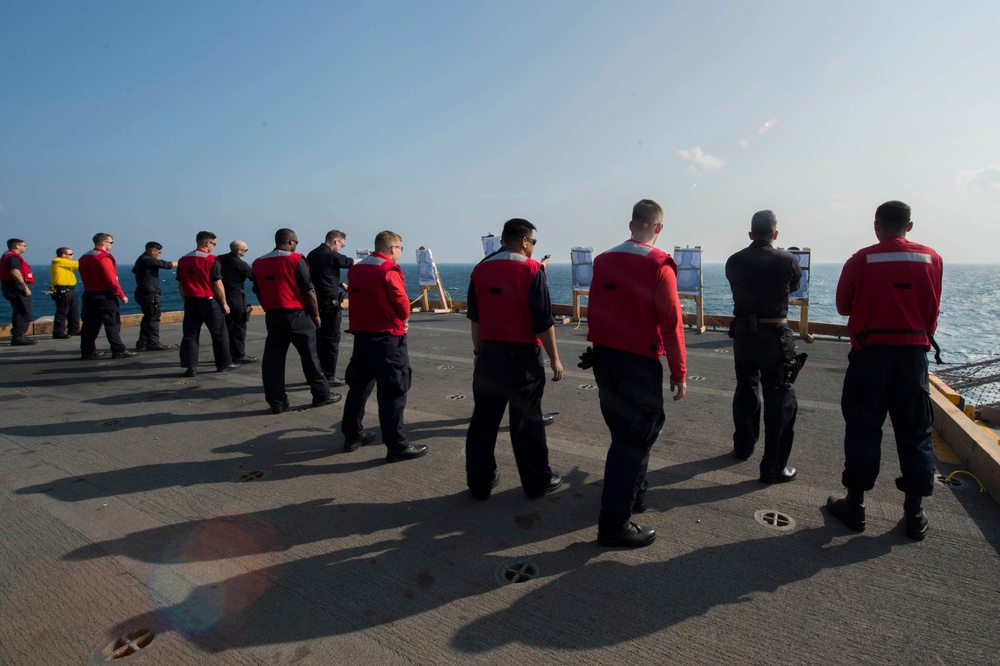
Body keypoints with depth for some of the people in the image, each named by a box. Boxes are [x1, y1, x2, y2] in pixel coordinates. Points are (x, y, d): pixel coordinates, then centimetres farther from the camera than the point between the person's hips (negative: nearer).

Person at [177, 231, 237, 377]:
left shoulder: (183, 260, 8)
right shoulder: (211, 260, -10)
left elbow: (180, 285, 10)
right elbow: (217, 284, -11)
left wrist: (187, 301, 18)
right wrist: (224, 303, -3)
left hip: (190, 302, 5)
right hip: (209, 301, -5)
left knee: (190, 335, 7)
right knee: (219, 334, 7)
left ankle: (190, 367, 3)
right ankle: (224, 364, 15)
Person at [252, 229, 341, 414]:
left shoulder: (258, 263, 9)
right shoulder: (295, 259, -8)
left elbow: (258, 292, 13)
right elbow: (308, 290, -9)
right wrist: (316, 315, 0)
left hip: (271, 316, 5)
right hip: (296, 315, -5)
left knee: (273, 359, 8)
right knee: (310, 356, 4)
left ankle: (277, 402, 11)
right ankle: (321, 395, 13)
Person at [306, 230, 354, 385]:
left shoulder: (312, 255, 12)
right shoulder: (331, 255, -14)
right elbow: (350, 263, -1)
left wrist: (341, 284, 17)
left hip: (314, 302, 9)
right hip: (329, 303, -8)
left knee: (318, 338, 15)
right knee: (331, 340, -1)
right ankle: (330, 376, 2)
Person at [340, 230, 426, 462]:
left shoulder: (355, 269, 11)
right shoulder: (389, 270, -12)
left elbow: (362, 299, 11)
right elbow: (401, 302, -13)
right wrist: (404, 320, 9)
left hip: (361, 333, 8)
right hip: (386, 337, -8)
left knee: (359, 384, 18)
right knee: (393, 390, -4)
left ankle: (352, 434, 28)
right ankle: (397, 445, 0)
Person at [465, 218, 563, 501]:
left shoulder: (480, 270, 5)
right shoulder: (532, 271, -11)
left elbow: (475, 318, 11)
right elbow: (544, 322, -12)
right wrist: (554, 359, -3)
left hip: (489, 354, 5)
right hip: (523, 356, -4)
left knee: (484, 419, 12)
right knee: (527, 421, 7)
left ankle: (480, 482, 23)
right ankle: (537, 482, 22)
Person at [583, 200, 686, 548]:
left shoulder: (603, 260, 4)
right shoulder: (659, 265, -12)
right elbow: (671, 323, -13)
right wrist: (679, 372, -5)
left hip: (603, 359, 7)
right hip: (639, 363, -6)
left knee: (626, 431, 22)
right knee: (634, 438, 2)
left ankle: (633, 496, 40)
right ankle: (615, 525, 10)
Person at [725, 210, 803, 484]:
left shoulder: (734, 261, -1)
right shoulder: (786, 260, -9)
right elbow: (795, 285, 11)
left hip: (742, 333, 4)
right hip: (774, 335, -4)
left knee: (745, 390, 20)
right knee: (780, 400, 3)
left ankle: (743, 446, 36)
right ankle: (773, 466, 4)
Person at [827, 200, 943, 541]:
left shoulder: (860, 260, -6)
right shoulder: (931, 258, 1)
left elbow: (843, 307, 4)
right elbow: (932, 311, 10)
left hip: (870, 353, -2)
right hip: (914, 353, 2)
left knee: (862, 429, 5)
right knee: (915, 432, 11)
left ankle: (855, 505, 14)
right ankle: (915, 513, 18)